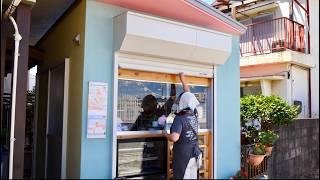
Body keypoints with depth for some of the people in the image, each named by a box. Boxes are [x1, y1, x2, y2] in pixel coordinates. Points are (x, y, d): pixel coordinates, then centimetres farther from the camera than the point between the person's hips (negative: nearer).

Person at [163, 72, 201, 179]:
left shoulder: (179, 118, -19)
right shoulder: (194, 115, 1)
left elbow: (174, 138, -31)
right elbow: (189, 97, 14)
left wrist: (165, 134, -8)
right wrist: (182, 80, 23)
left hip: (182, 154, -7)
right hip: (194, 153, 7)